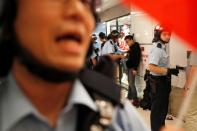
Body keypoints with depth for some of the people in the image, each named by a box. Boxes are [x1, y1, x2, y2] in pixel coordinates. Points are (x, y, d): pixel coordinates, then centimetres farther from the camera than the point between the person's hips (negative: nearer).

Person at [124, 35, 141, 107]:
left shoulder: (136, 47, -13)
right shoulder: (131, 47, 15)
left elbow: (137, 58, -19)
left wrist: (135, 69, -22)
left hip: (132, 68, -9)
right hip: (129, 67, 9)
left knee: (131, 83, -10)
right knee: (130, 83, 14)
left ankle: (135, 100, -7)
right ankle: (129, 96, 24)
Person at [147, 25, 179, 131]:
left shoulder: (162, 47, 8)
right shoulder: (157, 48, -21)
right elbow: (151, 67, -31)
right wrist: (169, 71, -29)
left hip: (163, 81, 10)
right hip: (158, 81, -10)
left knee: (163, 107, 22)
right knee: (157, 108, 4)